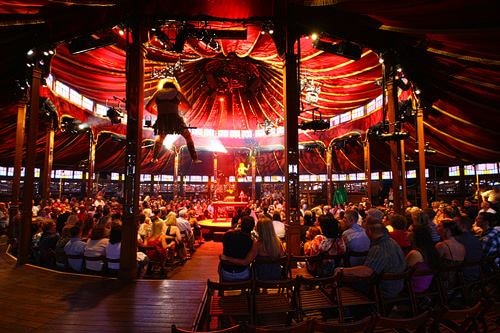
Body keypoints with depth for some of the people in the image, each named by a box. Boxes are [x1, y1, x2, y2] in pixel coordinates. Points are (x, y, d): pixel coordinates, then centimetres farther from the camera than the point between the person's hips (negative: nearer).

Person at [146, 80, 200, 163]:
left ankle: (154, 158, 27)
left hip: (161, 120, 3)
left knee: (160, 137, 34)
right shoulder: (177, 93, 12)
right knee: (188, 137, 20)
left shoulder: (158, 93, 18)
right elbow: (189, 106, 15)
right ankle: (194, 158, 10)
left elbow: (147, 106, 23)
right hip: (175, 119, -2)